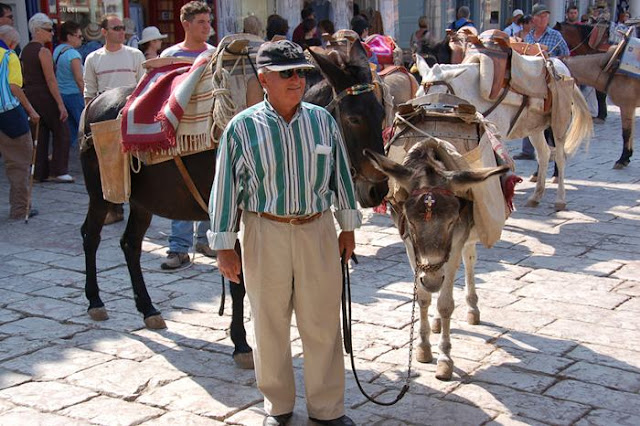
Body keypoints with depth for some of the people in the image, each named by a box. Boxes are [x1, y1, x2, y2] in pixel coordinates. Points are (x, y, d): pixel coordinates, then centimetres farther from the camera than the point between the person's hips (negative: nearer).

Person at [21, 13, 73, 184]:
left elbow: (24, 77, 15)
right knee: (61, 132, 0)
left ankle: (40, 172, 11)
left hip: (29, 96, 8)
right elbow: (51, 80, -17)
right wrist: (61, 104, -17)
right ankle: (59, 171, -3)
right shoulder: (43, 51, -12)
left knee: (39, 135, 11)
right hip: (44, 96, -8)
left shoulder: (24, 51, 13)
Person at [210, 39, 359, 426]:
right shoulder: (243, 127, -6)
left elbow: (342, 175, 10)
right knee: (271, 324, 10)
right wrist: (224, 246, -3)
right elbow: (225, 187, -3)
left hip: (318, 231, 2)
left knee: (323, 323, 9)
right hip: (265, 234, -2)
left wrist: (348, 228, 12)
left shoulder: (323, 120, 1)